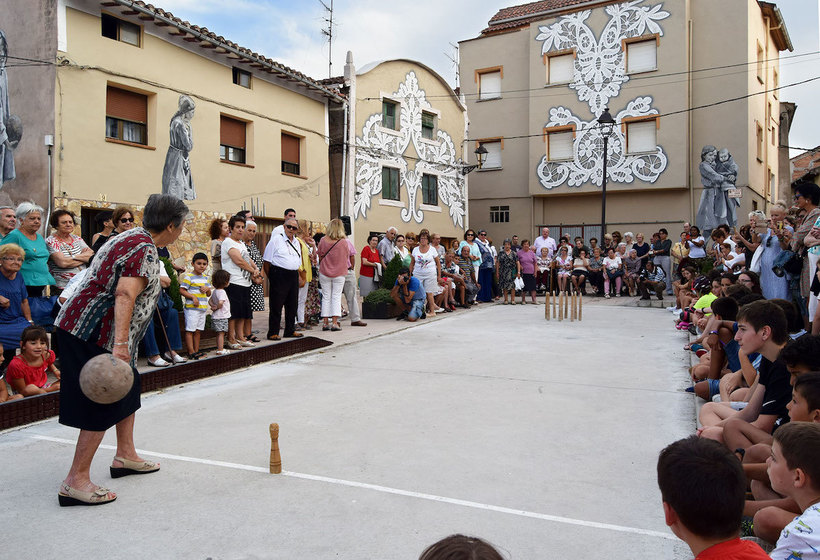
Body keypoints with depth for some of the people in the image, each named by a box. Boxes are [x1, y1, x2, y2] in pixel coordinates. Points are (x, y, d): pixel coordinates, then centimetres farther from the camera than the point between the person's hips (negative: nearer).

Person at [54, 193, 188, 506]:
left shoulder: (129, 238, 14)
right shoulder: (146, 251, -17)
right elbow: (125, 295, -29)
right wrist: (120, 345, -36)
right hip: (95, 335, -10)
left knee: (129, 388, 18)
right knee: (103, 405, -4)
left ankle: (125, 456, 30)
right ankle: (76, 481, 2)